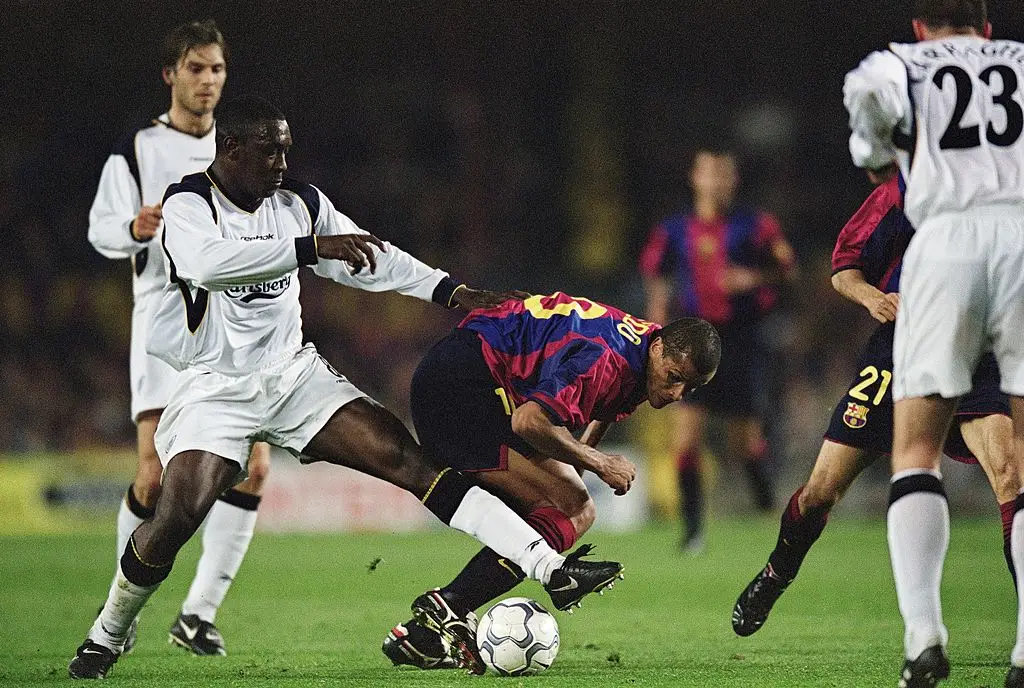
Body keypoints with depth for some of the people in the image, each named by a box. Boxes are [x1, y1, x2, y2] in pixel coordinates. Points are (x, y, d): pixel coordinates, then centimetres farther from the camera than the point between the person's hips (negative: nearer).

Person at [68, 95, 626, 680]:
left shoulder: (300, 203, 4)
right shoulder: (188, 204, -13)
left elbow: (369, 258, 16)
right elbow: (209, 262, -35)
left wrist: (452, 291, 10)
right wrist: (312, 247, -39)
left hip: (294, 372, 4)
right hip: (215, 386, -4)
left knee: (406, 457, -9)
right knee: (178, 515, -23)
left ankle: (552, 570, -15)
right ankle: (105, 638, 3)